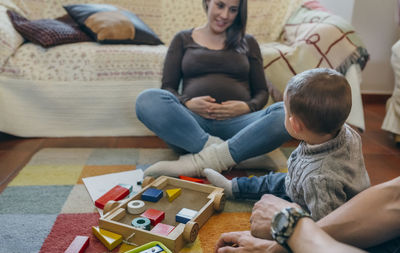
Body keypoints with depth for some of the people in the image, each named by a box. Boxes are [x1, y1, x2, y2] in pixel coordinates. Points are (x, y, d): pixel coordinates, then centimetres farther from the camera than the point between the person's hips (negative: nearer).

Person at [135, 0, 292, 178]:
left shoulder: (248, 43, 22)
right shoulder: (183, 39, 19)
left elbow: (261, 92, 18)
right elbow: (167, 87, 12)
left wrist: (247, 107, -6)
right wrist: (187, 103, -11)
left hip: (235, 123, 1)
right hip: (193, 122, -1)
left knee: (285, 114, -30)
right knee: (148, 99, -29)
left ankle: (199, 161, -35)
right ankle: (216, 149, -32)